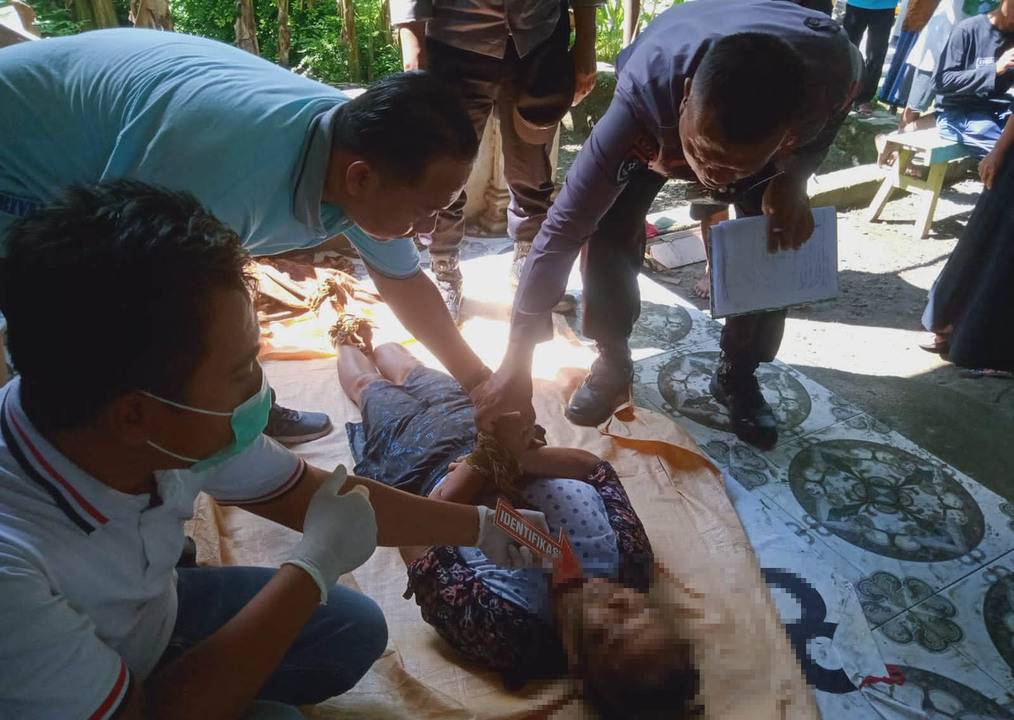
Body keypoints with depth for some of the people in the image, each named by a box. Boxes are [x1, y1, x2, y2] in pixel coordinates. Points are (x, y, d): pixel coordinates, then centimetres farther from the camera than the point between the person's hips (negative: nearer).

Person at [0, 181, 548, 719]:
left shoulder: (175, 423, -23)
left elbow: (317, 495, -9)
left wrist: (482, 527, -2)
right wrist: (315, 566, -28)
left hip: (150, 620, 5)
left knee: (356, 629, 2)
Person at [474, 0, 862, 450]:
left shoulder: (834, 68, -41)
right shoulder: (645, 95, -46)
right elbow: (565, 226, -43)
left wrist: (794, 177, -34)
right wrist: (517, 363, -42)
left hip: (767, 117, 2)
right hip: (660, 98, -1)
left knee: (779, 244, -11)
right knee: (612, 228, -20)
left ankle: (738, 374, 12)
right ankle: (613, 362, 3)